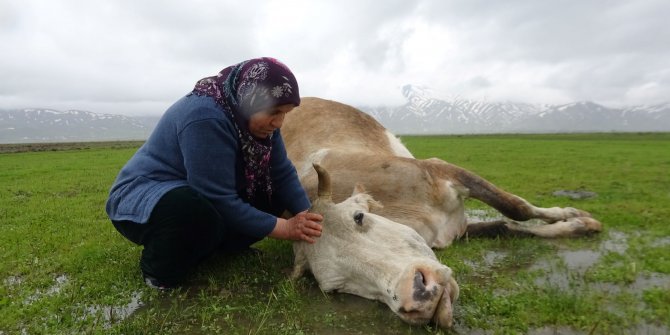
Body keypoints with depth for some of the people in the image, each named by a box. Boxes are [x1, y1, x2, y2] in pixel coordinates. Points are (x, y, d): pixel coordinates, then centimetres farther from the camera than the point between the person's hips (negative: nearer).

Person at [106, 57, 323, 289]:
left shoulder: (254, 116, -8)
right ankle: (159, 269, -9)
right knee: (197, 210, -39)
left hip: (206, 198, 7)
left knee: (274, 194, -7)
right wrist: (284, 228, -28)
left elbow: (283, 173, -8)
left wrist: (307, 220, -19)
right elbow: (221, 201, -32)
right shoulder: (205, 117, -32)